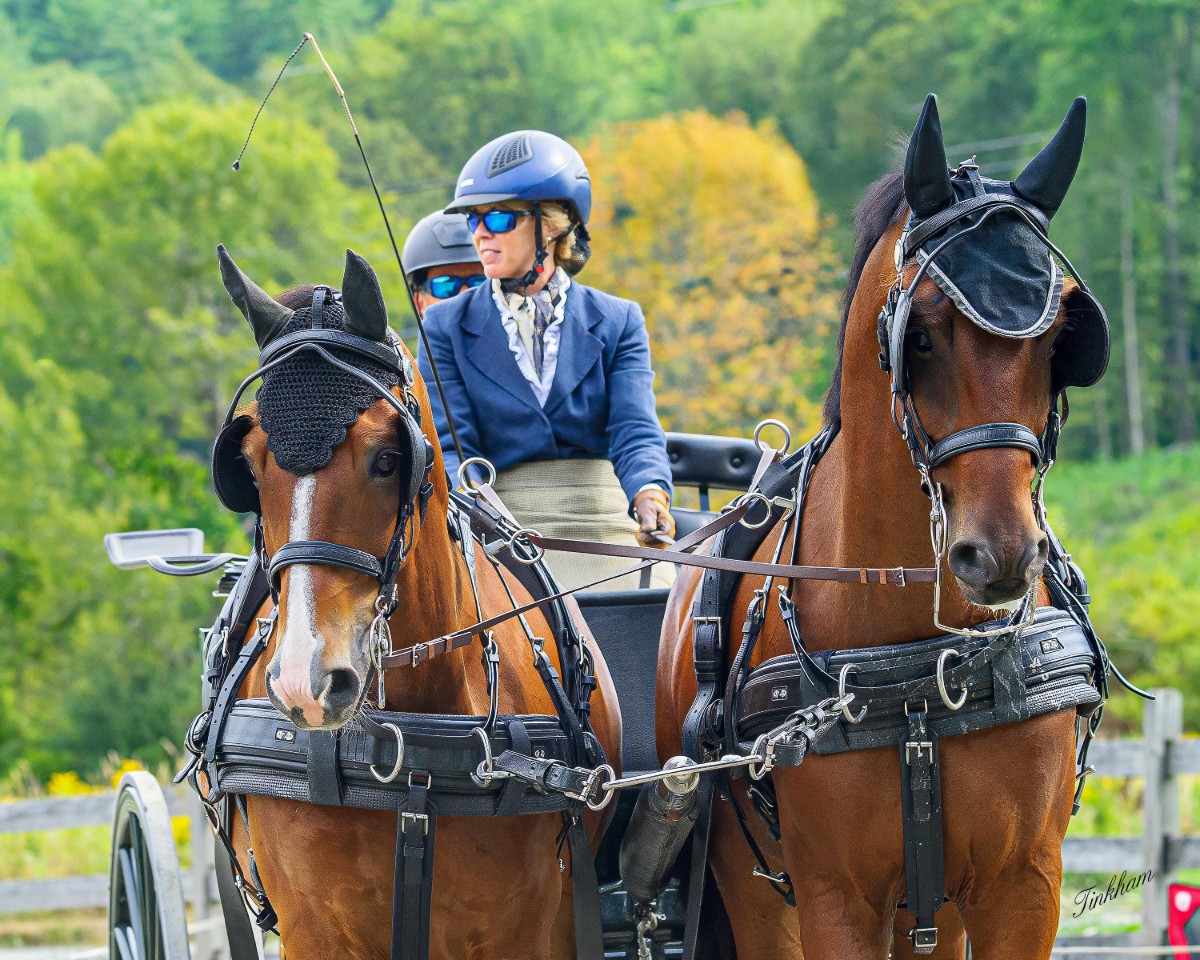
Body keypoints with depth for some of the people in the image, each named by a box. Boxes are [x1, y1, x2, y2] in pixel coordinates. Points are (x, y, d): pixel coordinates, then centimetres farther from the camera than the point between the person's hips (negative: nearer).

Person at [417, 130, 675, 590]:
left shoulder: (618, 322, 11)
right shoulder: (446, 327, 10)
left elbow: (635, 430, -2)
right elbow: (450, 443, 0)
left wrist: (650, 497, -26)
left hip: (608, 528, 1)